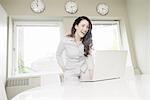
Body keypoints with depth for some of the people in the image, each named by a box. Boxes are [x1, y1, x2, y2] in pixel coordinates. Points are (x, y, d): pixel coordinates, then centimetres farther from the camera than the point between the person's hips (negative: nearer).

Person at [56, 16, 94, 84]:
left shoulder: (87, 41, -8)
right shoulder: (65, 40, -15)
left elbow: (89, 56, 1)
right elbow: (58, 55, 0)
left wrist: (90, 70, -2)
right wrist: (63, 68, 0)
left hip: (84, 72, 3)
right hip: (70, 73, -2)